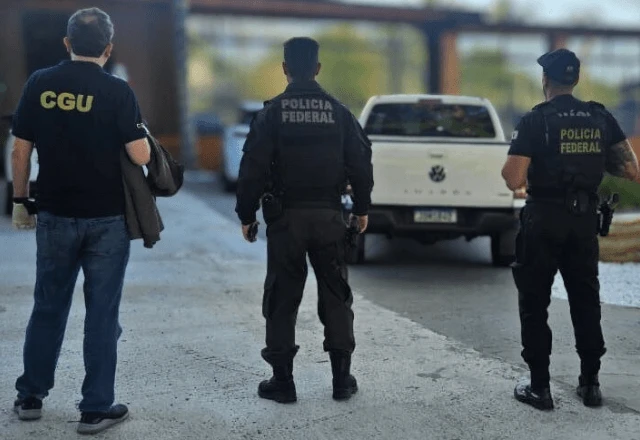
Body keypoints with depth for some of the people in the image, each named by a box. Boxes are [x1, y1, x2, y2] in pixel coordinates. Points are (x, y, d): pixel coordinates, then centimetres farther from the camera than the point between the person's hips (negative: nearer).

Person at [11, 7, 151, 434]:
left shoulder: (39, 84, 0)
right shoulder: (117, 91, -10)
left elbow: (21, 150, 3)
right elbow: (141, 156, -13)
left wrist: (21, 201, 13)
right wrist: (141, 133, 8)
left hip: (55, 215, 3)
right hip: (106, 220, -3)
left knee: (48, 307, 17)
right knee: (102, 313, 5)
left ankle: (31, 396, 27)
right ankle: (96, 408, 11)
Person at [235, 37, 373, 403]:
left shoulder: (272, 113, -4)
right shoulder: (339, 112, 3)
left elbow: (253, 168, -7)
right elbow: (360, 163, 4)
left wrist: (247, 214, 1)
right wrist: (362, 208, 16)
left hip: (286, 216, -2)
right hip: (329, 215, 2)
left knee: (282, 301, 6)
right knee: (336, 297, 11)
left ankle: (282, 381, 9)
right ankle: (342, 379, 14)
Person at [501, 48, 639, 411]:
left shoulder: (536, 120, -11)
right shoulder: (601, 118, 2)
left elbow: (514, 180, -19)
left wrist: (509, 165, 3)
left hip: (544, 219, -4)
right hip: (586, 219, 4)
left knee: (535, 303, 6)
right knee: (586, 301, 15)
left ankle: (540, 387, 8)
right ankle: (591, 383, 20)